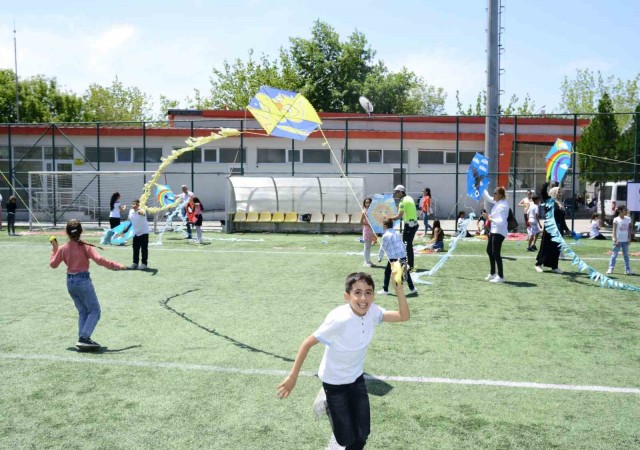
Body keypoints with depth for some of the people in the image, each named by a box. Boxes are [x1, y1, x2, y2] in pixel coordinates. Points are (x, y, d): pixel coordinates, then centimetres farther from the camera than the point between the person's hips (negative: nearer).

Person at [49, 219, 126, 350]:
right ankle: (84, 338, -10)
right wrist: (117, 266, -18)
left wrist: (54, 250, 25)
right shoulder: (85, 246, -10)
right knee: (94, 310, 2)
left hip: (70, 282, 6)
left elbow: (53, 264, 15)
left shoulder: (63, 248, 3)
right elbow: (99, 260, -21)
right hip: (83, 280, -6)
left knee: (83, 312, 16)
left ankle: (82, 340, 11)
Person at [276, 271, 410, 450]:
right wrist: (293, 376, -20)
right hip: (334, 382, -5)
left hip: (357, 378, 5)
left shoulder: (372, 311, -17)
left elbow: (404, 316, -21)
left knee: (362, 434, 6)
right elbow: (307, 343, -25)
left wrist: (398, 287, -35)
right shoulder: (339, 319, -34)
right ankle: (330, 408, 33)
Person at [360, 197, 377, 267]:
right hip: (366, 230, -6)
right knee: (367, 246, -1)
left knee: (369, 246, 12)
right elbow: (361, 222, -12)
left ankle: (368, 260, 20)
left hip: (372, 230, 6)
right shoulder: (364, 211, -9)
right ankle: (366, 262, 5)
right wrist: (369, 224, -19)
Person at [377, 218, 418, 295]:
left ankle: (385, 290, 9)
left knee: (387, 272, 7)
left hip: (393, 258, -6)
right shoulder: (396, 233, 15)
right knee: (406, 272, 15)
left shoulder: (385, 235, -5)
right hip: (403, 256, 6)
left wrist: (379, 257, 13)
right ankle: (413, 289, 19)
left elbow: (382, 248, 0)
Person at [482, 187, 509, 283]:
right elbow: (487, 197, 20)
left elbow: (501, 222, -29)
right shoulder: (497, 202, 5)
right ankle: (492, 273, 31)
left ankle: (500, 276, 0)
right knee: (489, 250, 18)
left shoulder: (503, 206, -21)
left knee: (496, 253, -8)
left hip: (499, 232, -10)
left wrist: (489, 218, -32)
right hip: (493, 231, 10)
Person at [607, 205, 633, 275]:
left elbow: (629, 230, 8)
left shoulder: (628, 219, 6)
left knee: (626, 255, 9)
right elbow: (614, 230, -8)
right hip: (618, 240, -4)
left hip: (625, 241, 4)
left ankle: (627, 270, 12)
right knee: (614, 255, -1)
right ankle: (610, 269, 3)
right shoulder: (616, 219, -7)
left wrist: (629, 239, 1)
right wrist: (615, 240, -13)